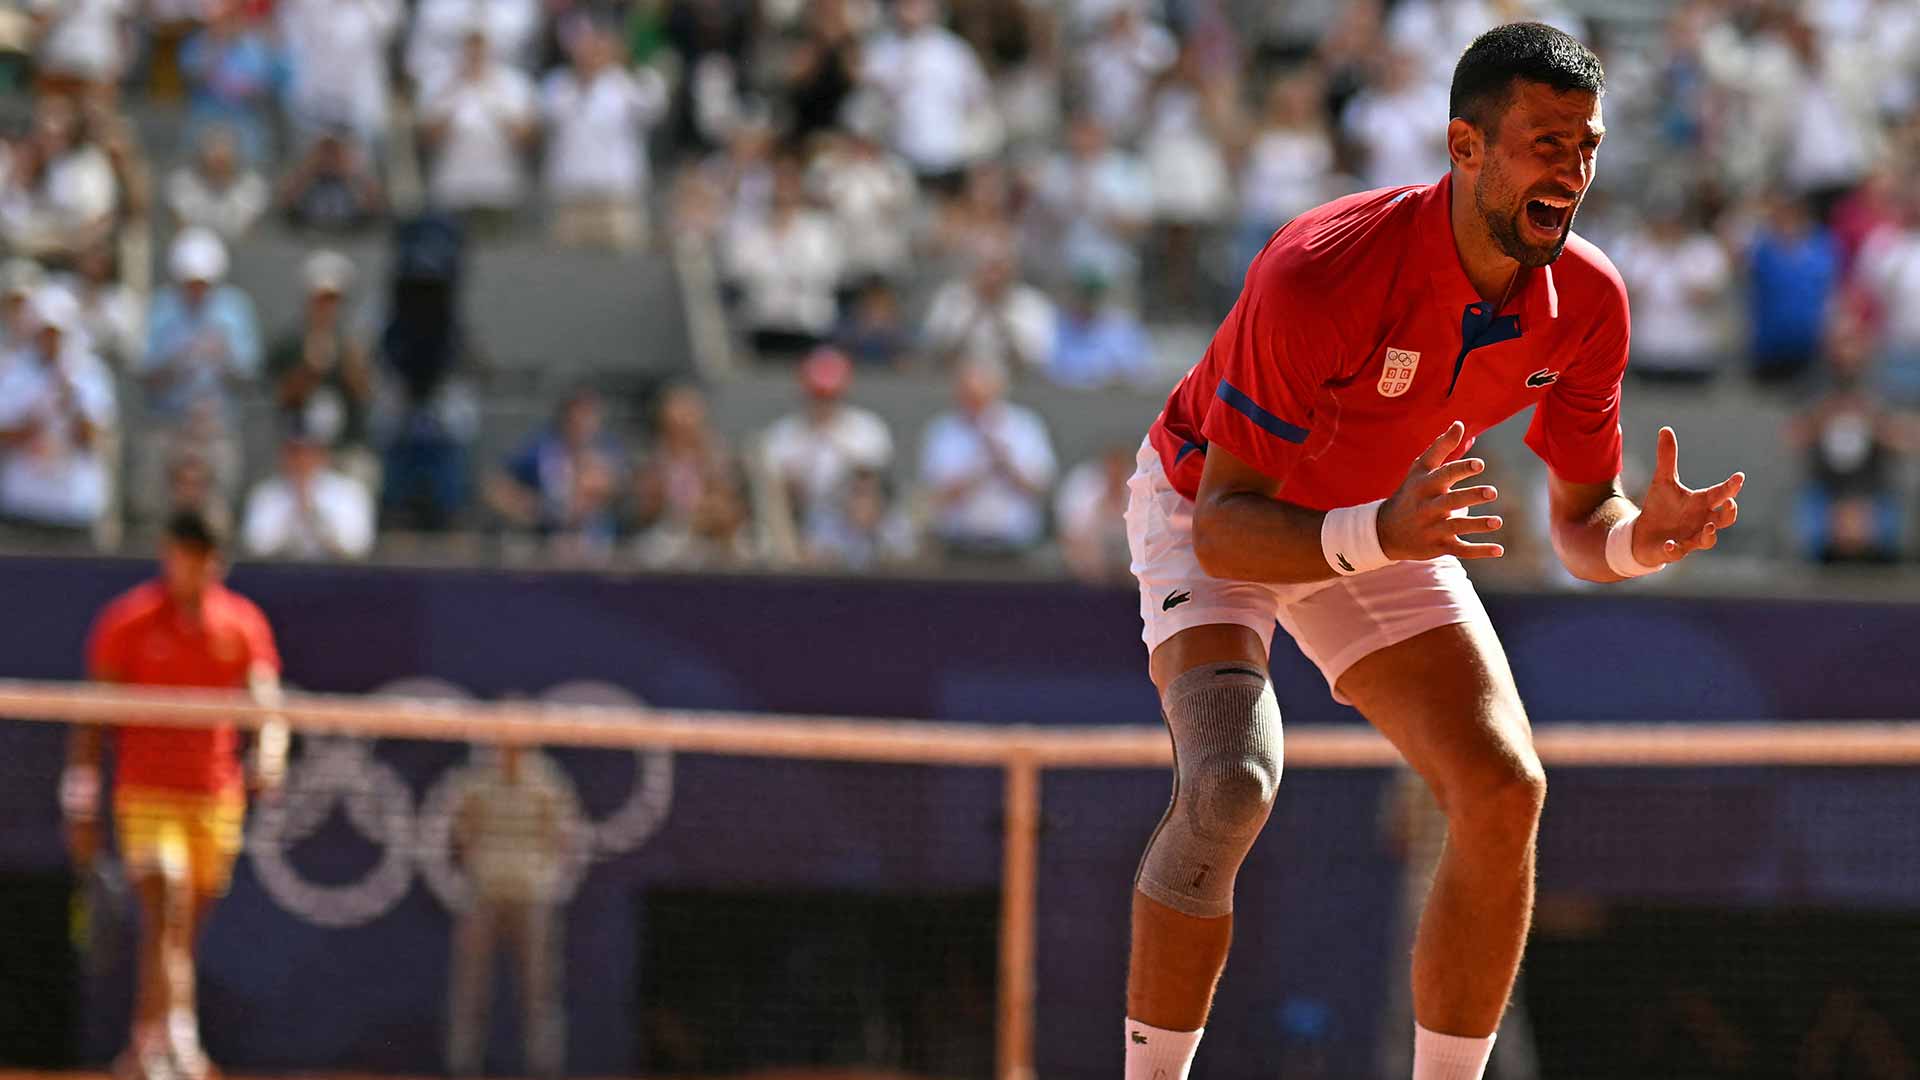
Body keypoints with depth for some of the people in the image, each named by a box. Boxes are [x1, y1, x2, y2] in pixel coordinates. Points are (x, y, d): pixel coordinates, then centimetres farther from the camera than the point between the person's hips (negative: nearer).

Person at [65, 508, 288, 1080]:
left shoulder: (244, 624, 6)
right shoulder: (127, 621, -3)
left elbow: (266, 701, -2)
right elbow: (91, 718, 0)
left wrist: (269, 755, -25)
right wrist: (81, 807, -3)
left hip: (216, 795, 4)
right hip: (146, 792, -4)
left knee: (184, 930, 10)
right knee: (167, 916, -19)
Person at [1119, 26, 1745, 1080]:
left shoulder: (1587, 301, -19)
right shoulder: (1318, 275, -37)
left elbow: (1580, 523, -7)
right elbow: (1225, 529, -35)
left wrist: (1640, 535, -31)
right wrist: (1378, 536, -52)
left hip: (1392, 521, 5)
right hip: (1212, 509, -5)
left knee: (1504, 793, -14)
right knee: (1229, 784, -30)